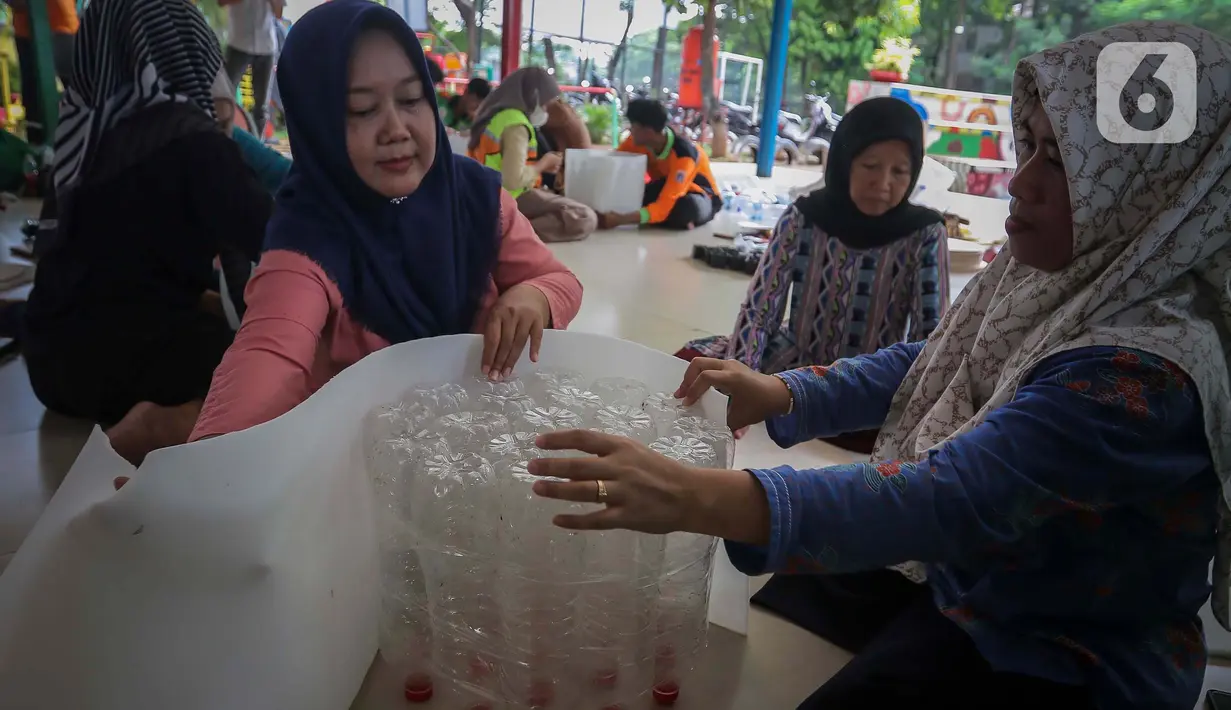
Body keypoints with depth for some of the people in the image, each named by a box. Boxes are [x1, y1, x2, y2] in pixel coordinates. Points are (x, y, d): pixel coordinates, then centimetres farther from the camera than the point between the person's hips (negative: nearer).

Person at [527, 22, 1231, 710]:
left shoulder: (1145, 375, -34)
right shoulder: (1054, 276, -8)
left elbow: (947, 501, -43)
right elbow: (924, 365, 1)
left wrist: (701, 498, -54)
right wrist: (779, 393, -16)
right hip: (970, 578, 7)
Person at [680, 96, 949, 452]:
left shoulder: (925, 235, -10)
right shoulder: (803, 217, -6)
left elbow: (930, 336, -13)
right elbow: (759, 308, -11)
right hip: (792, 365, 1)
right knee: (690, 361, -15)